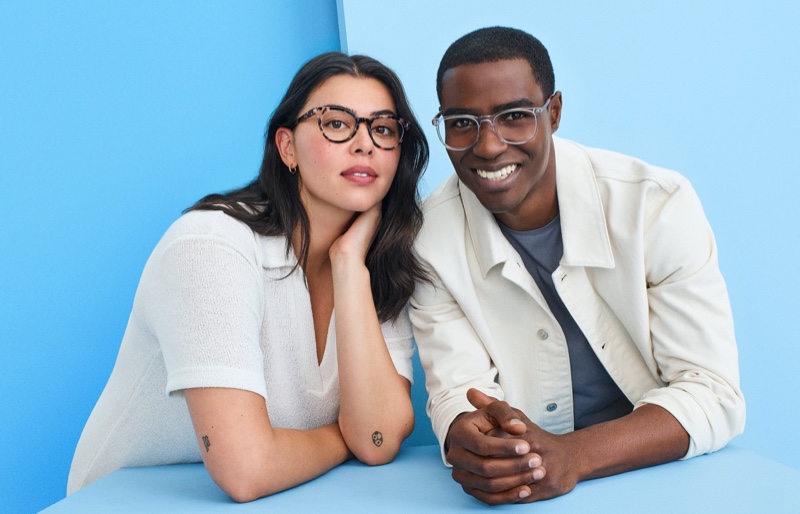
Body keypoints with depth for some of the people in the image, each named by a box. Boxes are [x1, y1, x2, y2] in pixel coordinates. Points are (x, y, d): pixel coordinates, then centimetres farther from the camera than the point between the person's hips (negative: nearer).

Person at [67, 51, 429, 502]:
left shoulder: (385, 267, -2)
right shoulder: (210, 246, -19)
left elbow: (379, 441, -15)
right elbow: (246, 469, -28)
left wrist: (349, 263, -17)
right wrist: (345, 437, -10)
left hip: (287, 499, 4)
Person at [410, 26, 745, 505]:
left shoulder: (657, 205, -11)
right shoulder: (429, 236, -6)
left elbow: (714, 394, -13)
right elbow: (457, 393, -7)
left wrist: (571, 457, -28)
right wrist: (468, 440, -30)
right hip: (520, 488, 1)